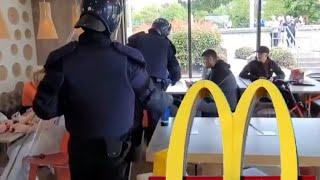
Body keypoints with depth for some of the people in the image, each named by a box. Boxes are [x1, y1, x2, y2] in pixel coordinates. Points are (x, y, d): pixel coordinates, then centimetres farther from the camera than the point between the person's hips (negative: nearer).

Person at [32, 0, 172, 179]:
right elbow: (151, 97, -5)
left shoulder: (62, 59, -15)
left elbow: (44, 108, -10)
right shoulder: (127, 59, -18)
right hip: (116, 150, -1)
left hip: (80, 148, 2)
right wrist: (169, 100, 17)